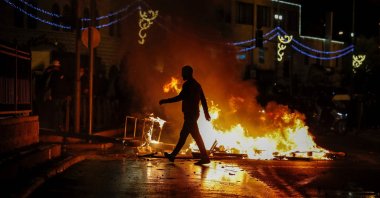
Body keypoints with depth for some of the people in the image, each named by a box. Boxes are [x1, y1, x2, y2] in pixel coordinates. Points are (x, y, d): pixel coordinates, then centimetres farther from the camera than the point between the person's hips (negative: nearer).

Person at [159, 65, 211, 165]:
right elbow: (203, 99, 16)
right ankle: (173, 155, 20)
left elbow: (180, 97, -18)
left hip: (190, 114, -9)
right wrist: (206, 112, 19)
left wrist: (165, 101, -11)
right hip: (193, 113, 9)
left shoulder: (188, 85, -12)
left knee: (196, 135, -9)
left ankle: (205, 157, -10)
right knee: (183, 135, 13)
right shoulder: (196, 85, 15)